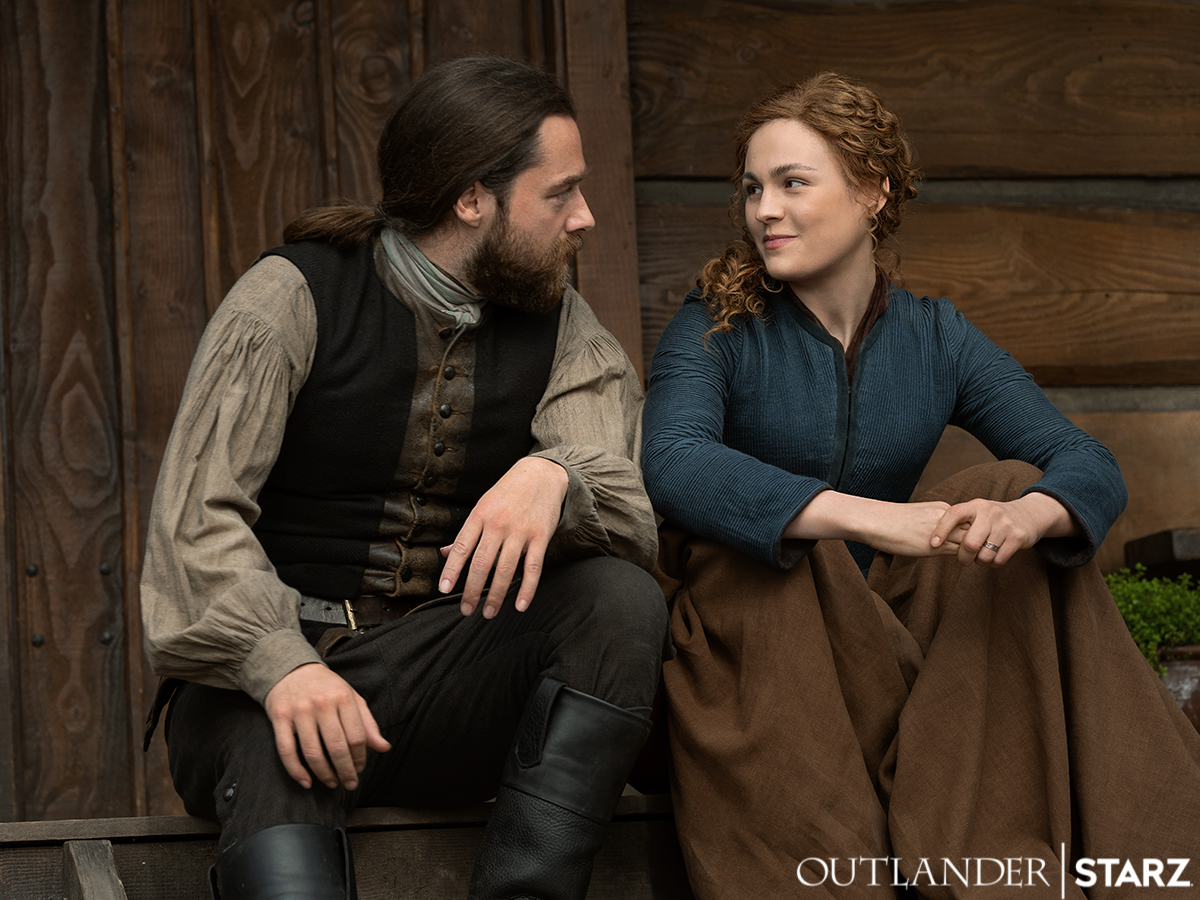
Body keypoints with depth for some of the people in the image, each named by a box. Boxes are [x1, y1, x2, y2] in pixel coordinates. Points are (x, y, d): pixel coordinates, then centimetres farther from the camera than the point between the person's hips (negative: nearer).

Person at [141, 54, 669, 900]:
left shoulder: (559, 325, 7)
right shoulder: (296, 296, -4)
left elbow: (632, 522, -6)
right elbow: (197, 513, -13)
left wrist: (555, 477, -32)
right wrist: (280, 666, -32)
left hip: (442, 685, 4)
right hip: (261, 675, -4)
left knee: (622, 599, -23)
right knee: (279, 770, -38)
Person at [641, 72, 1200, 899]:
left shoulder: (936, 338, 5)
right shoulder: (716, 331, -6)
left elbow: (1089, 464, -5)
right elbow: (674, 464, -28)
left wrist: (1028, 514, -31)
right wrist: (871, 517, -40)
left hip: (887, 635, 3)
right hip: (748, 628, -3)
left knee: (1018, 489, -14)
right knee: (752, 550, -31)